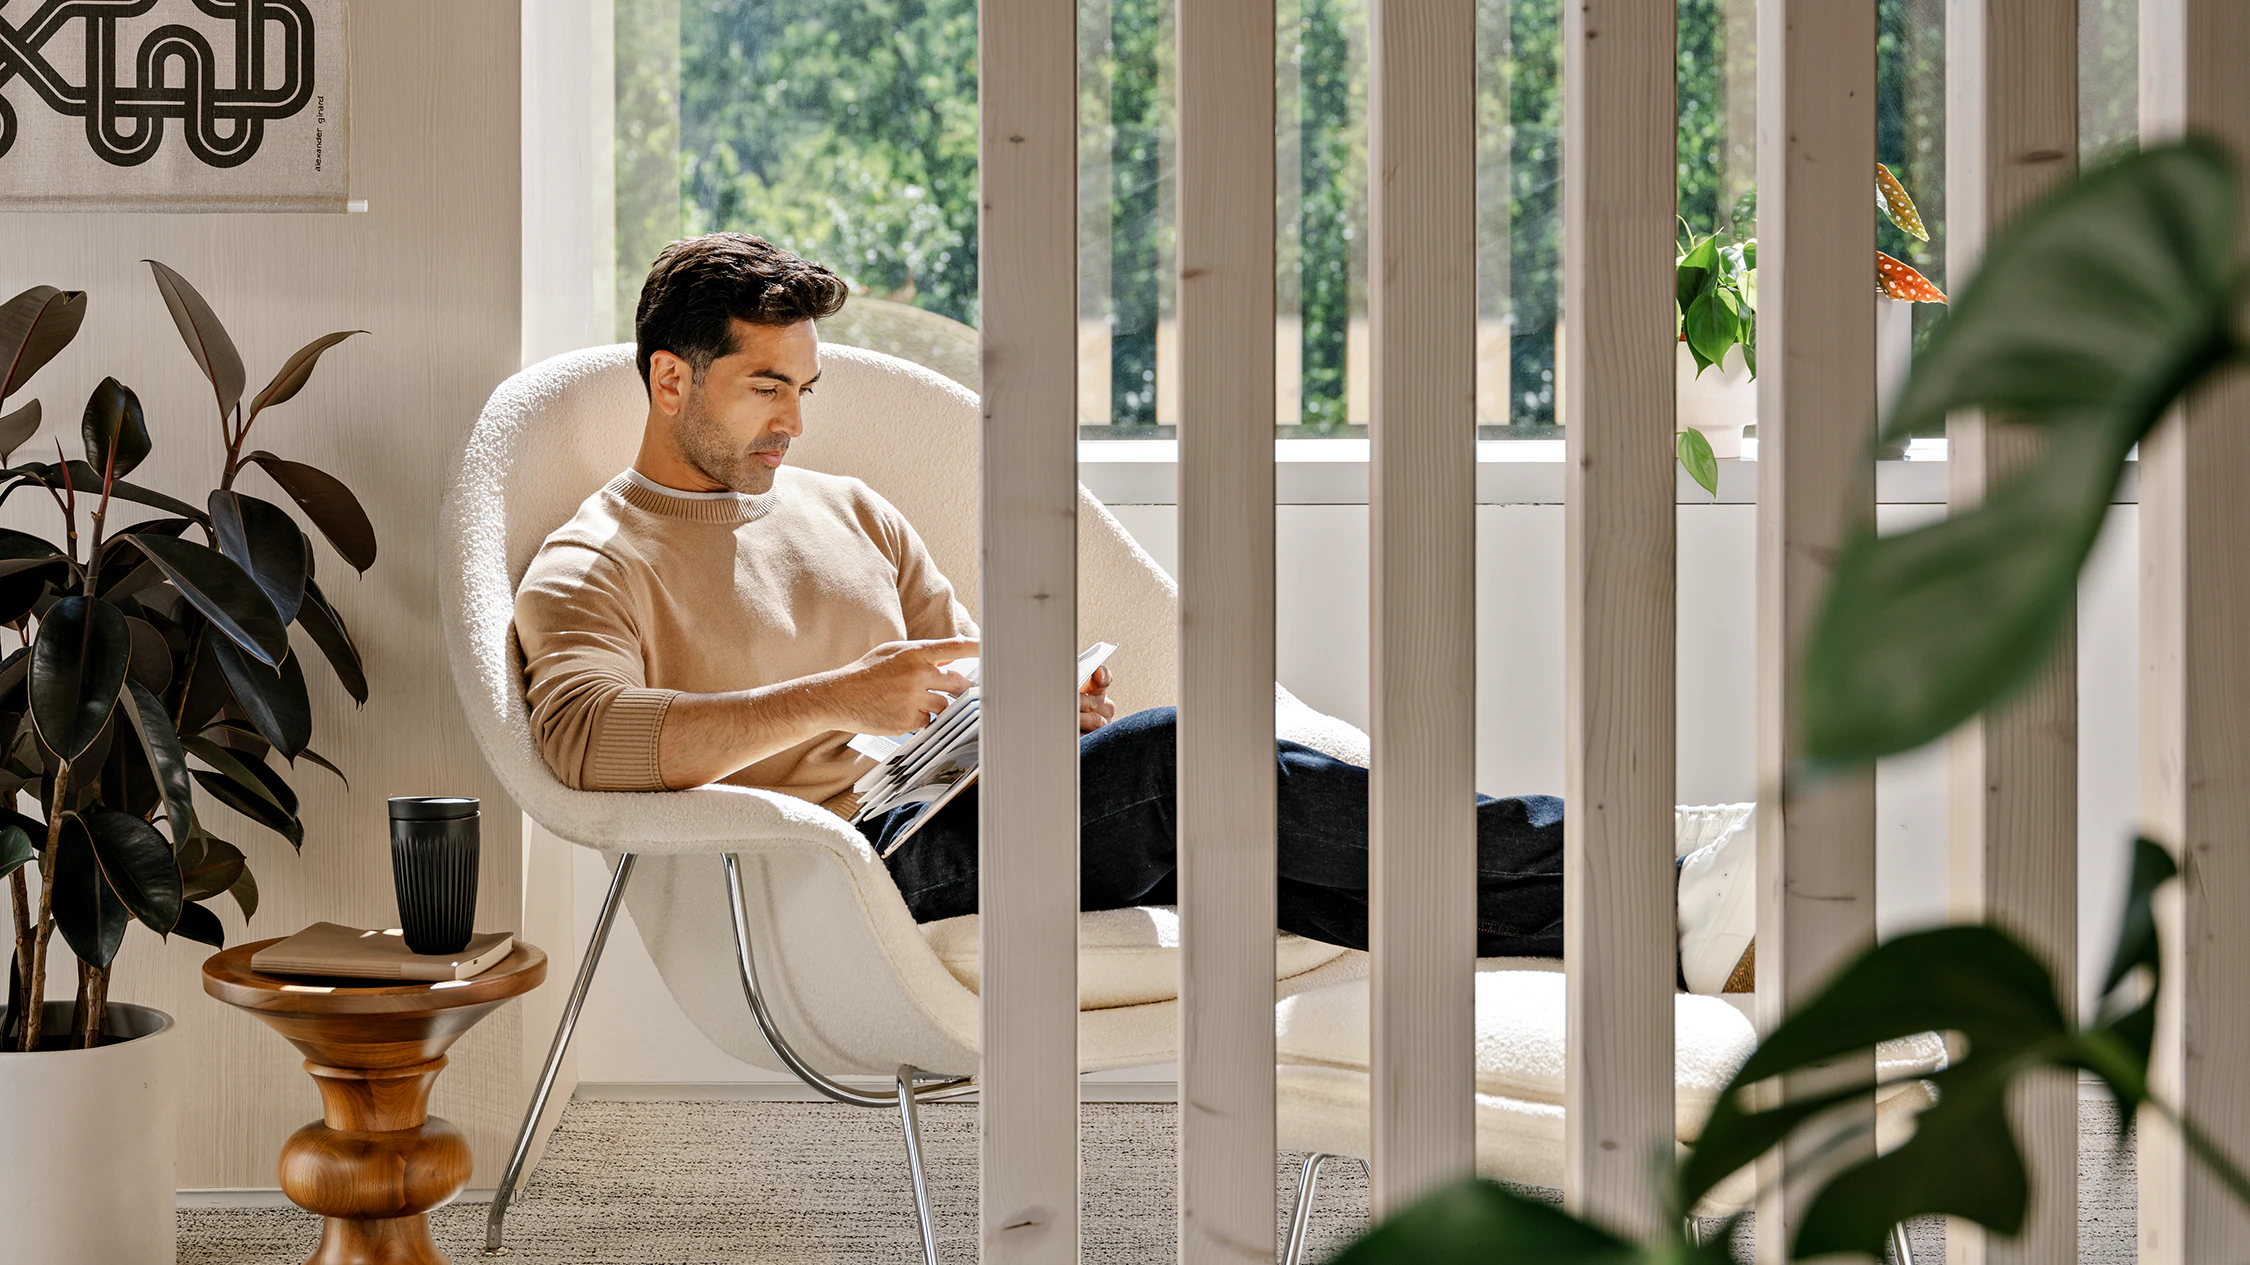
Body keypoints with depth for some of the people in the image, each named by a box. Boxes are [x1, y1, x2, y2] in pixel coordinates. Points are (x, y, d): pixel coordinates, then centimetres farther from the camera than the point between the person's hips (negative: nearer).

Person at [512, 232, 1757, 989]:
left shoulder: (846, 509, 25)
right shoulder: (592, 565, 4)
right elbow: (584, 735, -17)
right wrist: (834, 700, -25)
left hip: (964, 826, 7)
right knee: (1182, 758, -28)